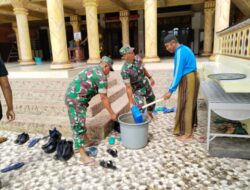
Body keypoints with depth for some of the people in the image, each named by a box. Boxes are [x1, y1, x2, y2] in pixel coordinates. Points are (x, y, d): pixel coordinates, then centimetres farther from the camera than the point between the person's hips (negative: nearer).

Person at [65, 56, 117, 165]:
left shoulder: (91, 69, 18)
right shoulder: (101, 76, -11)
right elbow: (103, 98, -11)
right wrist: (112, 113, -3)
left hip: (71, 96, 10)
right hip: (76, 100, -10)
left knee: (81, 122, 22)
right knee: (79, 125, -6)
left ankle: (86, 141, 40)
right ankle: (83, 155, 2)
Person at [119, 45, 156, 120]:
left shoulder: (137, 58, -14)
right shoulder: (125, 70, -32)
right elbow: (128, 87, -32)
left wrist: (150, 77, 11)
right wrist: (131, 103, -32)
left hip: (146, 84, 6)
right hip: (137, 89, -6)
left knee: (151, 100, 24)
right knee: (140, 108, -18)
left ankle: (150, 114, 54)